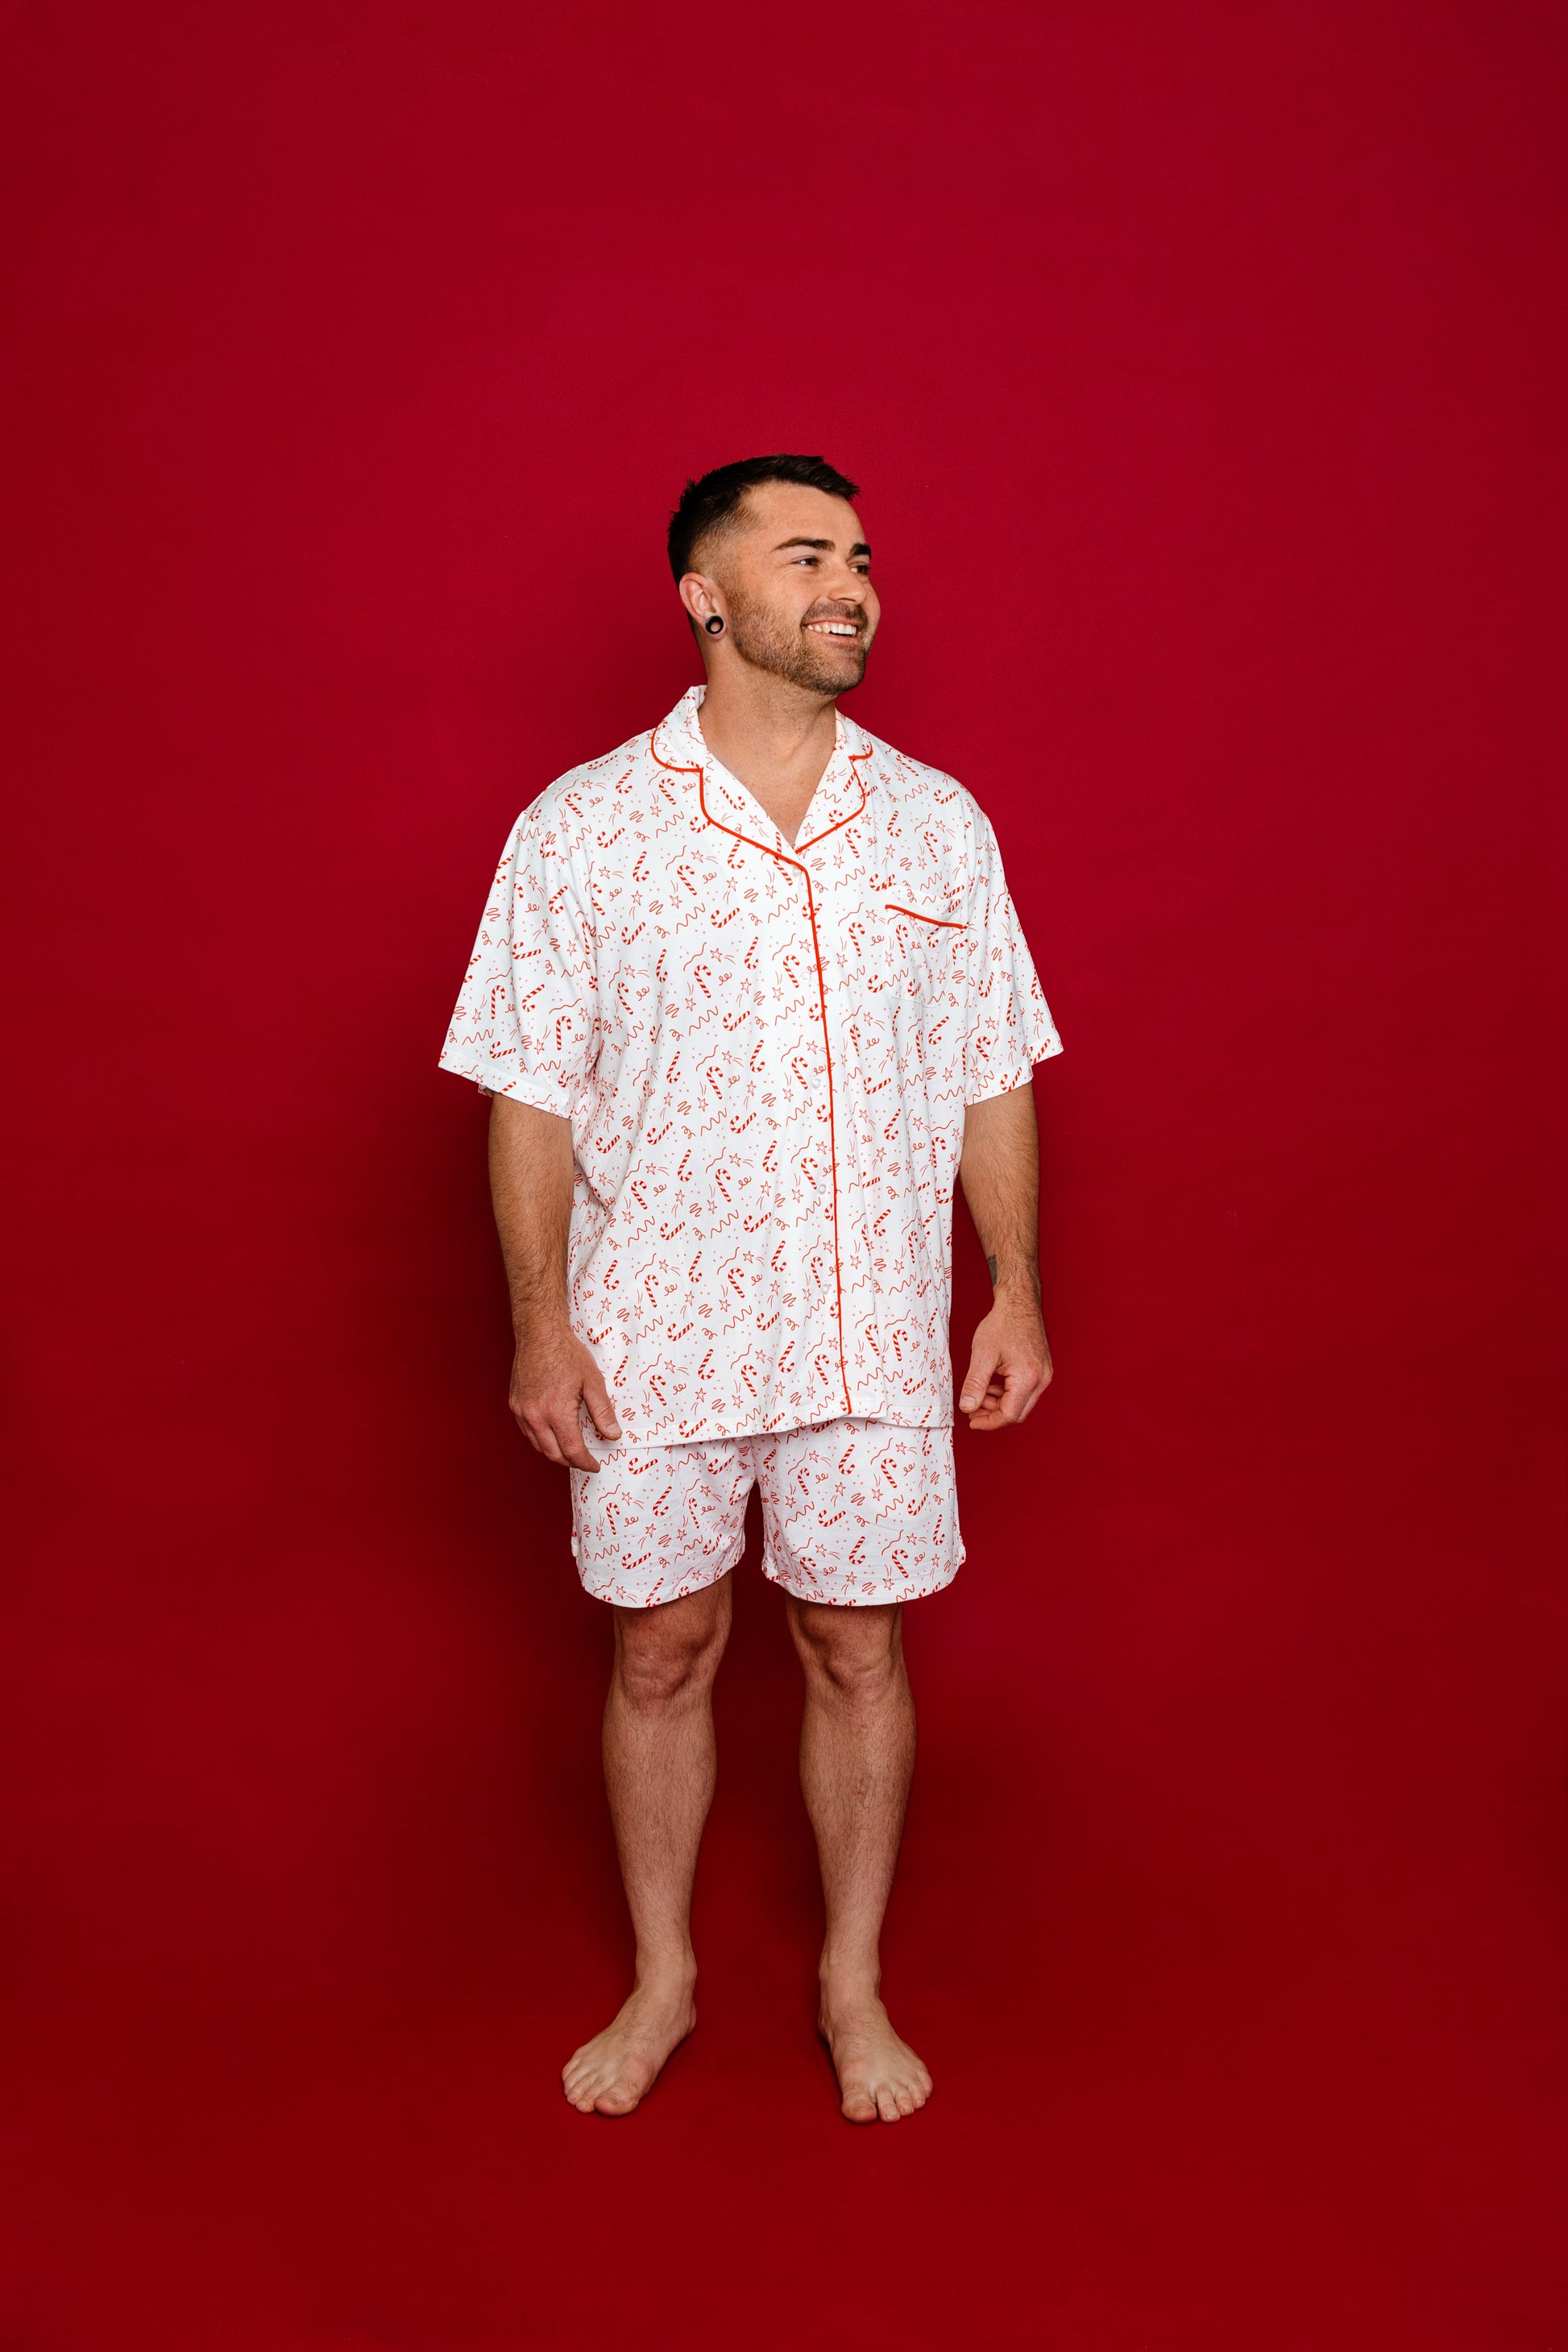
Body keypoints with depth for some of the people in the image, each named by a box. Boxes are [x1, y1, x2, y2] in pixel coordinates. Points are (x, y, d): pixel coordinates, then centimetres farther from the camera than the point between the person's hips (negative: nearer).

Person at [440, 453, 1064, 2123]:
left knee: (858, 1652, 12)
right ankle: (663, 1979, 35)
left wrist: (1016, 1290, 1)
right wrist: (541, 1324, -7)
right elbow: (532, 1095, -3)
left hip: (877, 1336, 2)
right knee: (661, 1653, 12)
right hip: (655, 1334, -1)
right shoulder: (580, 827, -4)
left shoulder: (937, 823, 2)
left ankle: (855, 1984, 33)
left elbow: (992, 1078, 6)